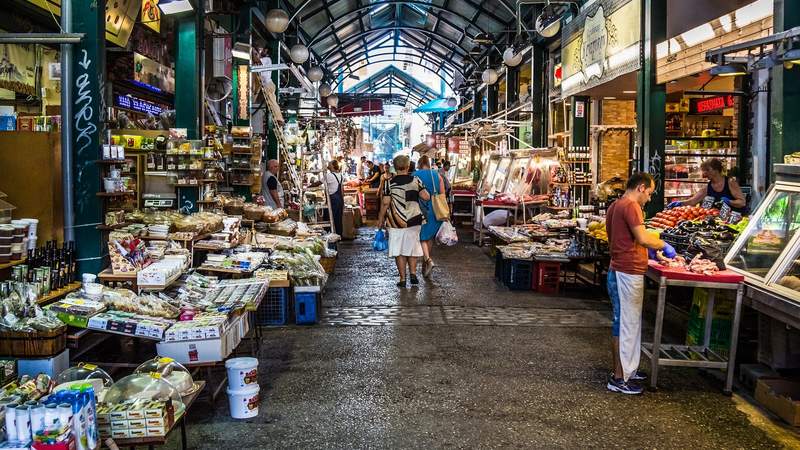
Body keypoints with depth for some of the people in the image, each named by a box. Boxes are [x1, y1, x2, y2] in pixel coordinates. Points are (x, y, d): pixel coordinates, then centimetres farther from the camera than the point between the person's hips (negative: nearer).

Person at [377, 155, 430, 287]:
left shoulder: (389, 183, -6)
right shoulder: (415, 180, -2)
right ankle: (413, 273, 8)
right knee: (412, 247, 17)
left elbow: (385, 203, -9)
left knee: (399, 251, 6)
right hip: (414, 220, 2)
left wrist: (380, 219, 1)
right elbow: (426, 197, -6)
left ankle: (403, 279, 6)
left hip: (396, 222, -2)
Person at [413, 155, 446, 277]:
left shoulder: (415, 176, -4)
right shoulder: (437, 175, 4)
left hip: (421, 211, -3)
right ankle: (426, 263, 25)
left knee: (422, 236, 2)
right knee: (430, 236, 15)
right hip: (435, 211, 3)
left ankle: (428, 260, -22)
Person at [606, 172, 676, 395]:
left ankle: (626, 368, 29)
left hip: (619, 270, 10)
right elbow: (643, 238, -23)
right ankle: (618, 378, 2)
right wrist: (664, 245, -6)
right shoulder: (631, 206, -15)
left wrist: (651, 250, 18)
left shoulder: (616, 205, 16)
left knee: (625, 323, 19)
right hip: (628, 274, -10)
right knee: (626, 324, -4)